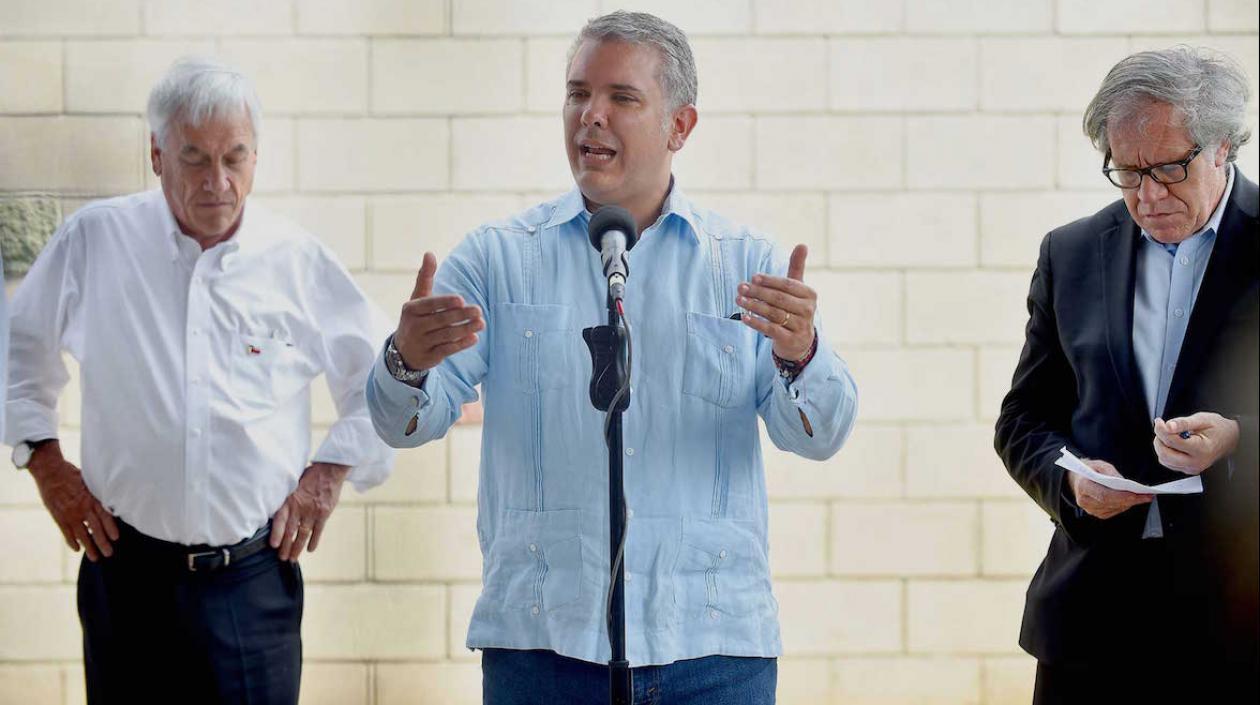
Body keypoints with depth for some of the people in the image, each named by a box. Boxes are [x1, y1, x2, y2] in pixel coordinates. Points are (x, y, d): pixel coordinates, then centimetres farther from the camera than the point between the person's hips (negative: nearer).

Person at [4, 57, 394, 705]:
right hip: (127, 568, 0)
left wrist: (330, 471, 6)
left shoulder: (297, 260, 3)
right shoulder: (94, 240, 2)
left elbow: (380, 377, 14)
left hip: (254, 573, 0)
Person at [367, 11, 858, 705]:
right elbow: (404, 423, 0)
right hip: (541, 642, 0)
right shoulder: (498, 257, 7)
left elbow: (817, 434, -1)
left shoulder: (747, 262, 8)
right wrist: (408, 360, -23)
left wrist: (798, 355, -23)